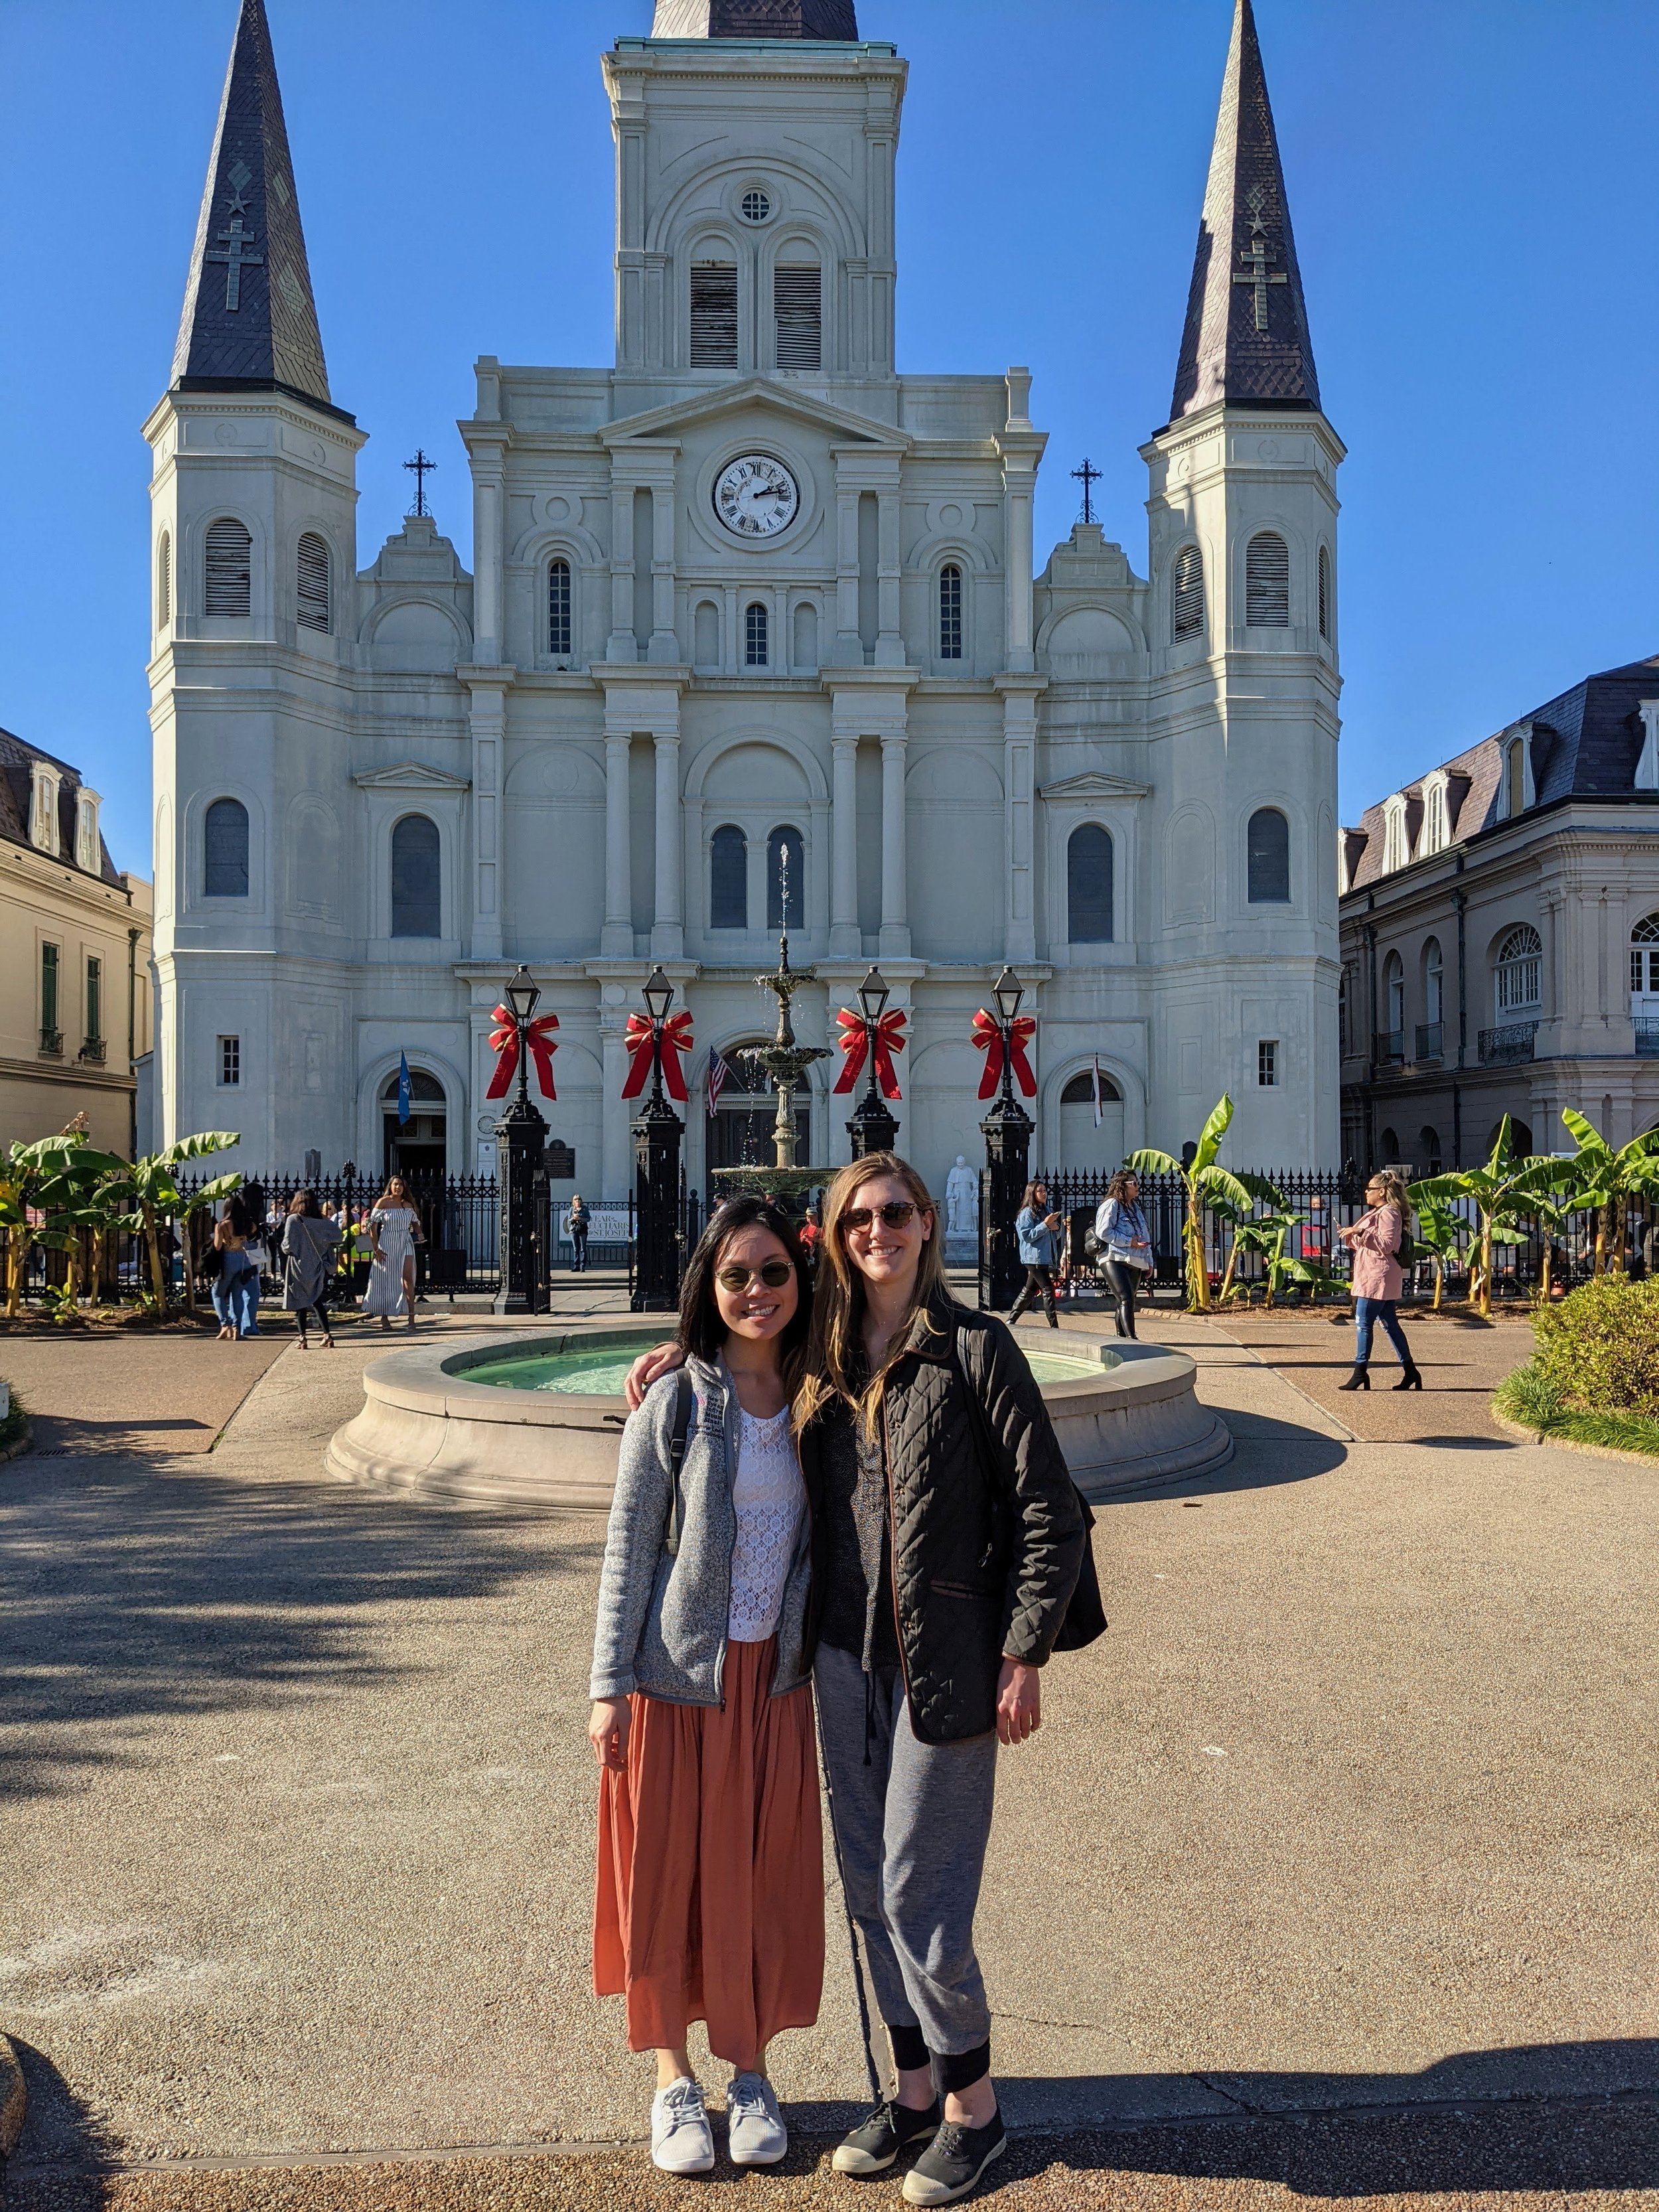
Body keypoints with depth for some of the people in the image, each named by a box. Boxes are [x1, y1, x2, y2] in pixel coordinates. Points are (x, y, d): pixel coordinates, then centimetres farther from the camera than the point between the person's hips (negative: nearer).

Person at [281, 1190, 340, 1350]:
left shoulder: (293, 1220, -12)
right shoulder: (321, 1221, 1)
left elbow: (288, 1245, -16)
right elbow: (337, 1235, 2)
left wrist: (284, 1247, 5)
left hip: (299, 1267, -4)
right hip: (316, 1268, 4)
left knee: (300, 1303, 4)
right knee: (317, 1302, 14)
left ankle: (303, 1338, 3)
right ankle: (327, 1334, 7)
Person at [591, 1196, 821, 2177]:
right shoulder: (673, 1404, -10)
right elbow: (629, 1549, -7)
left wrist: (831, 1664, 3)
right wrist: (609, 1685, -9)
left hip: (777, 1681, 3)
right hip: (676, 1678, -3)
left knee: (767, 1879, 11)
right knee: (667, 1875, 9)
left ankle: (751, 2071, 31)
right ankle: (673, 2076, 28)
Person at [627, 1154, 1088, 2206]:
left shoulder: (974, 1347, -9)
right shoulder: (824, 1359, 6)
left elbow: (1048, 1509, -9)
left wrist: (1025, 1655, -11)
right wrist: (691, 1358, 11)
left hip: (943, 1663, -6)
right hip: (844, 1655, 6)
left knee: (921, 1893, 1)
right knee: (870, 1888, 14)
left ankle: (974, 2109, 22)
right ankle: (916, 2087, 32)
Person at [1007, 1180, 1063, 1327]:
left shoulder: (1045, 1211, 17)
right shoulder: (1027, 1213, -9)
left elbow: (1055, 1237, 22)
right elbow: (1027, 1236, -17)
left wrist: (1056, 1228, -1)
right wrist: (1045, 1224, -22)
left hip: (1046, 1258, 8)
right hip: (1034, 1258, -8)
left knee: (1029, 1291, 11)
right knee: (1048, 1290, -11)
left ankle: (1011, 1321, 19)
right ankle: (1054, 1326, -11)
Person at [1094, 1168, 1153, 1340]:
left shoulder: (1135, 1207, 21)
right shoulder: (1111, 1204, -5)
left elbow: (1145, 1236, 25)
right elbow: (1104, 1232, -15)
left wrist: (1149, 1261, 18)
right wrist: (1129, 1242, -14)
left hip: (1134, 1263, 8)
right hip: (1115, 1260, -8)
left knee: (1125, 1303, 10)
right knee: (1126, 1299, -18)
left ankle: (1121, 1337, 15)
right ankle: (1131, 1338, -25)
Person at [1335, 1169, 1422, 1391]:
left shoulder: (1388, 1213, -11)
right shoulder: (1378, 1212, 22)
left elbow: (1386, 1244, -22)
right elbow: (1366, 1245, 27)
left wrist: (1360, 1232, -23)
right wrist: (1350, 1235, 12)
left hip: (1377, 1278, -11)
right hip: (1371, 1277, 11)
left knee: (1363, 1323, -8)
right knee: (1389, 1324, 10)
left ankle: (1360, 1371, -4)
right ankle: (1410, 1371, 12)